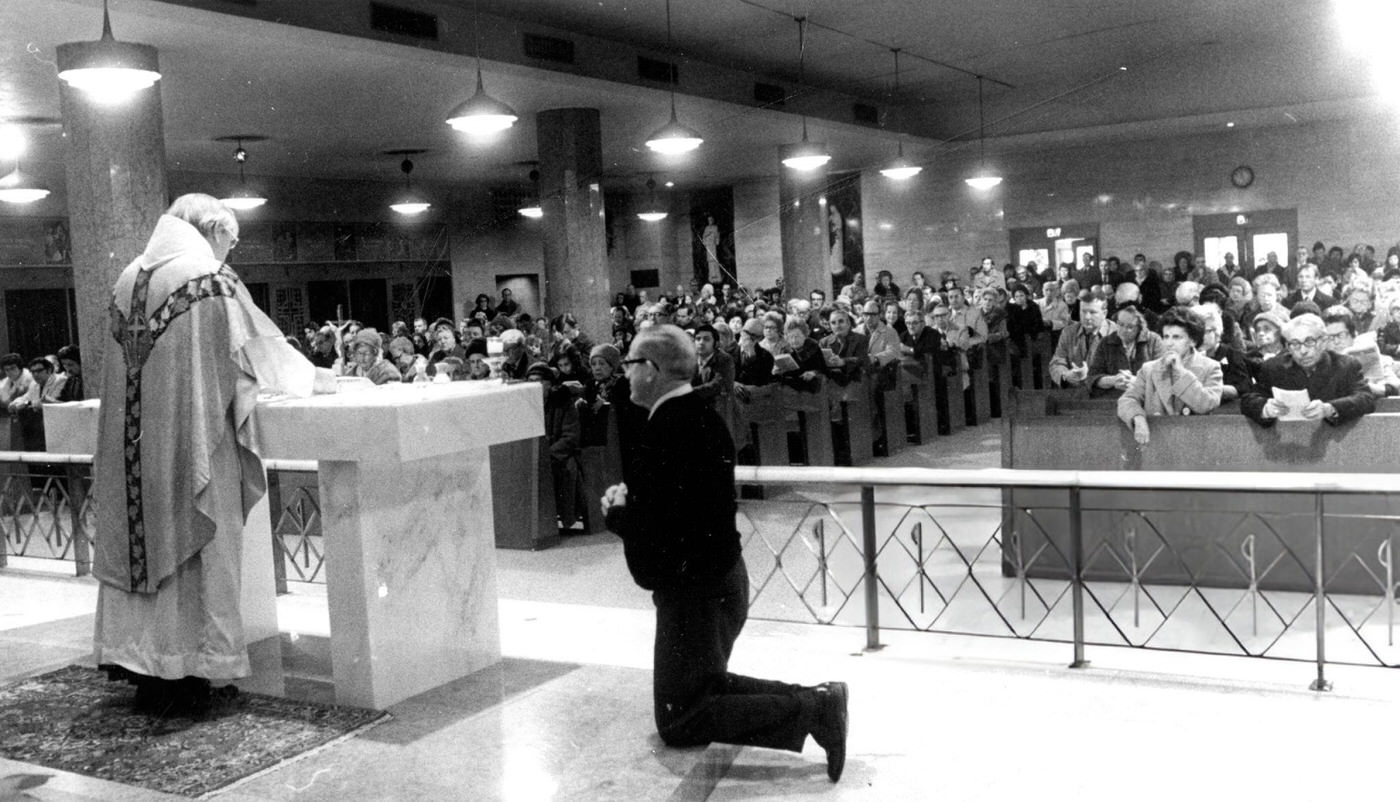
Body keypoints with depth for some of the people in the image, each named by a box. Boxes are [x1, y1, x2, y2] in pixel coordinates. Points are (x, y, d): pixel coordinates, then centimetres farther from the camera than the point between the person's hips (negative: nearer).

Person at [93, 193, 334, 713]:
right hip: (192, 433, -6)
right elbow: (260, 342, -1)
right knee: (199, 542, 2)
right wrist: (314, 377, 14)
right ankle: (198, 667, 7)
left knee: (144, 535, 12)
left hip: (133, 439, 6)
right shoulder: (210, 279, -8)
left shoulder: (129, 280, 11)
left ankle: (141, 664, 18)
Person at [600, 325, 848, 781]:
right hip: (720, 575, 10)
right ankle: (815, 699, 11)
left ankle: (811, 710, -10)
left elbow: (651, 525, -26)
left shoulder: (667, 428, -21)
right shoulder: (701, 417, 9)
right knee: (706, 685, 25)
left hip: (693, 588, -10)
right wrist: (630, 500, 4)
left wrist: (616, 511, -7)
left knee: (679, 720, -1)